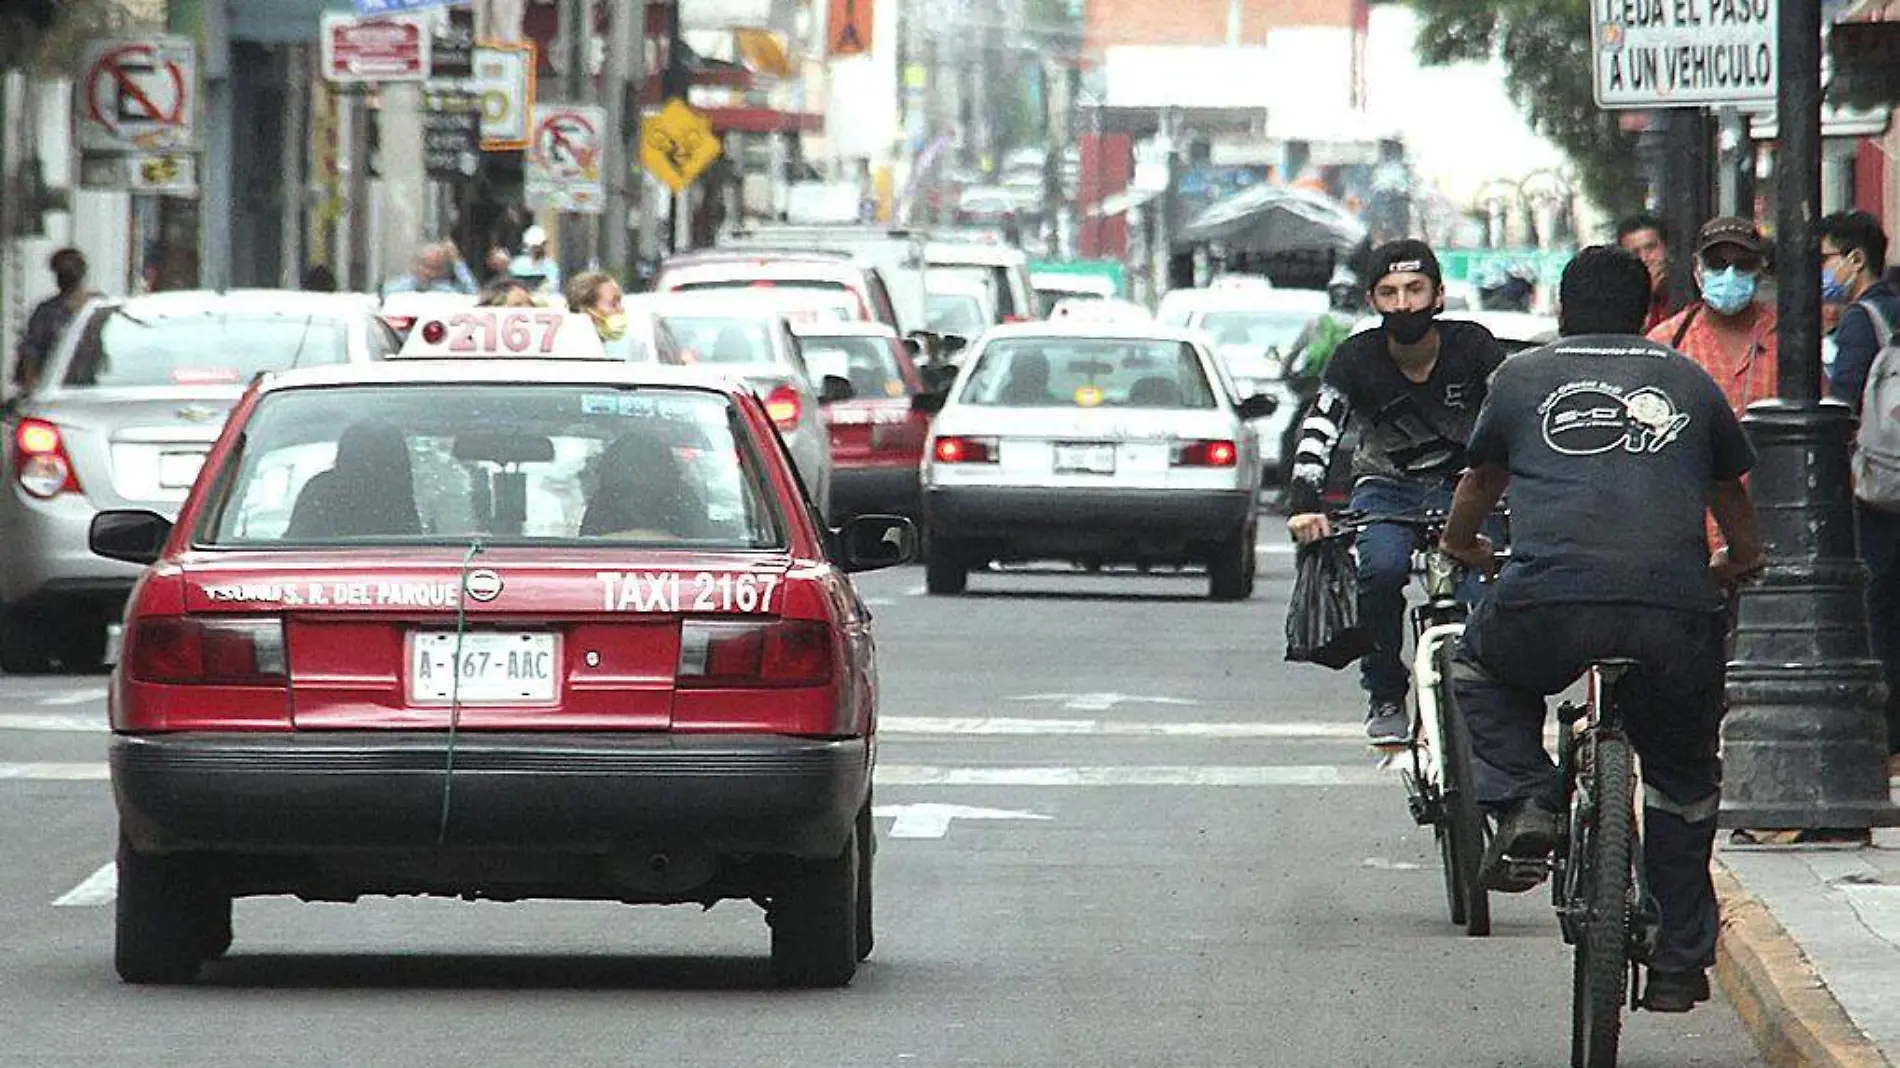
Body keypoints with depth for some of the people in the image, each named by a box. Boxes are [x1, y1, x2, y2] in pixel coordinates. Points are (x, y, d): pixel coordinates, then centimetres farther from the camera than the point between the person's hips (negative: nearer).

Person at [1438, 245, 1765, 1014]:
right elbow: (1730, 491, 37)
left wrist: (1462, 545, 57)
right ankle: (1678, 964, 23)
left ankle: (1524, 805, 8)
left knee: (1480, 668, 32)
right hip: (1676, 615, 1)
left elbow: (1480, 482, 35)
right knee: (1684, 780, 22)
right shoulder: (1688, 382, 22)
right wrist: (1740, 562, 58)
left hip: (1549, 604, -1)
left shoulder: (1524, 375, 18)